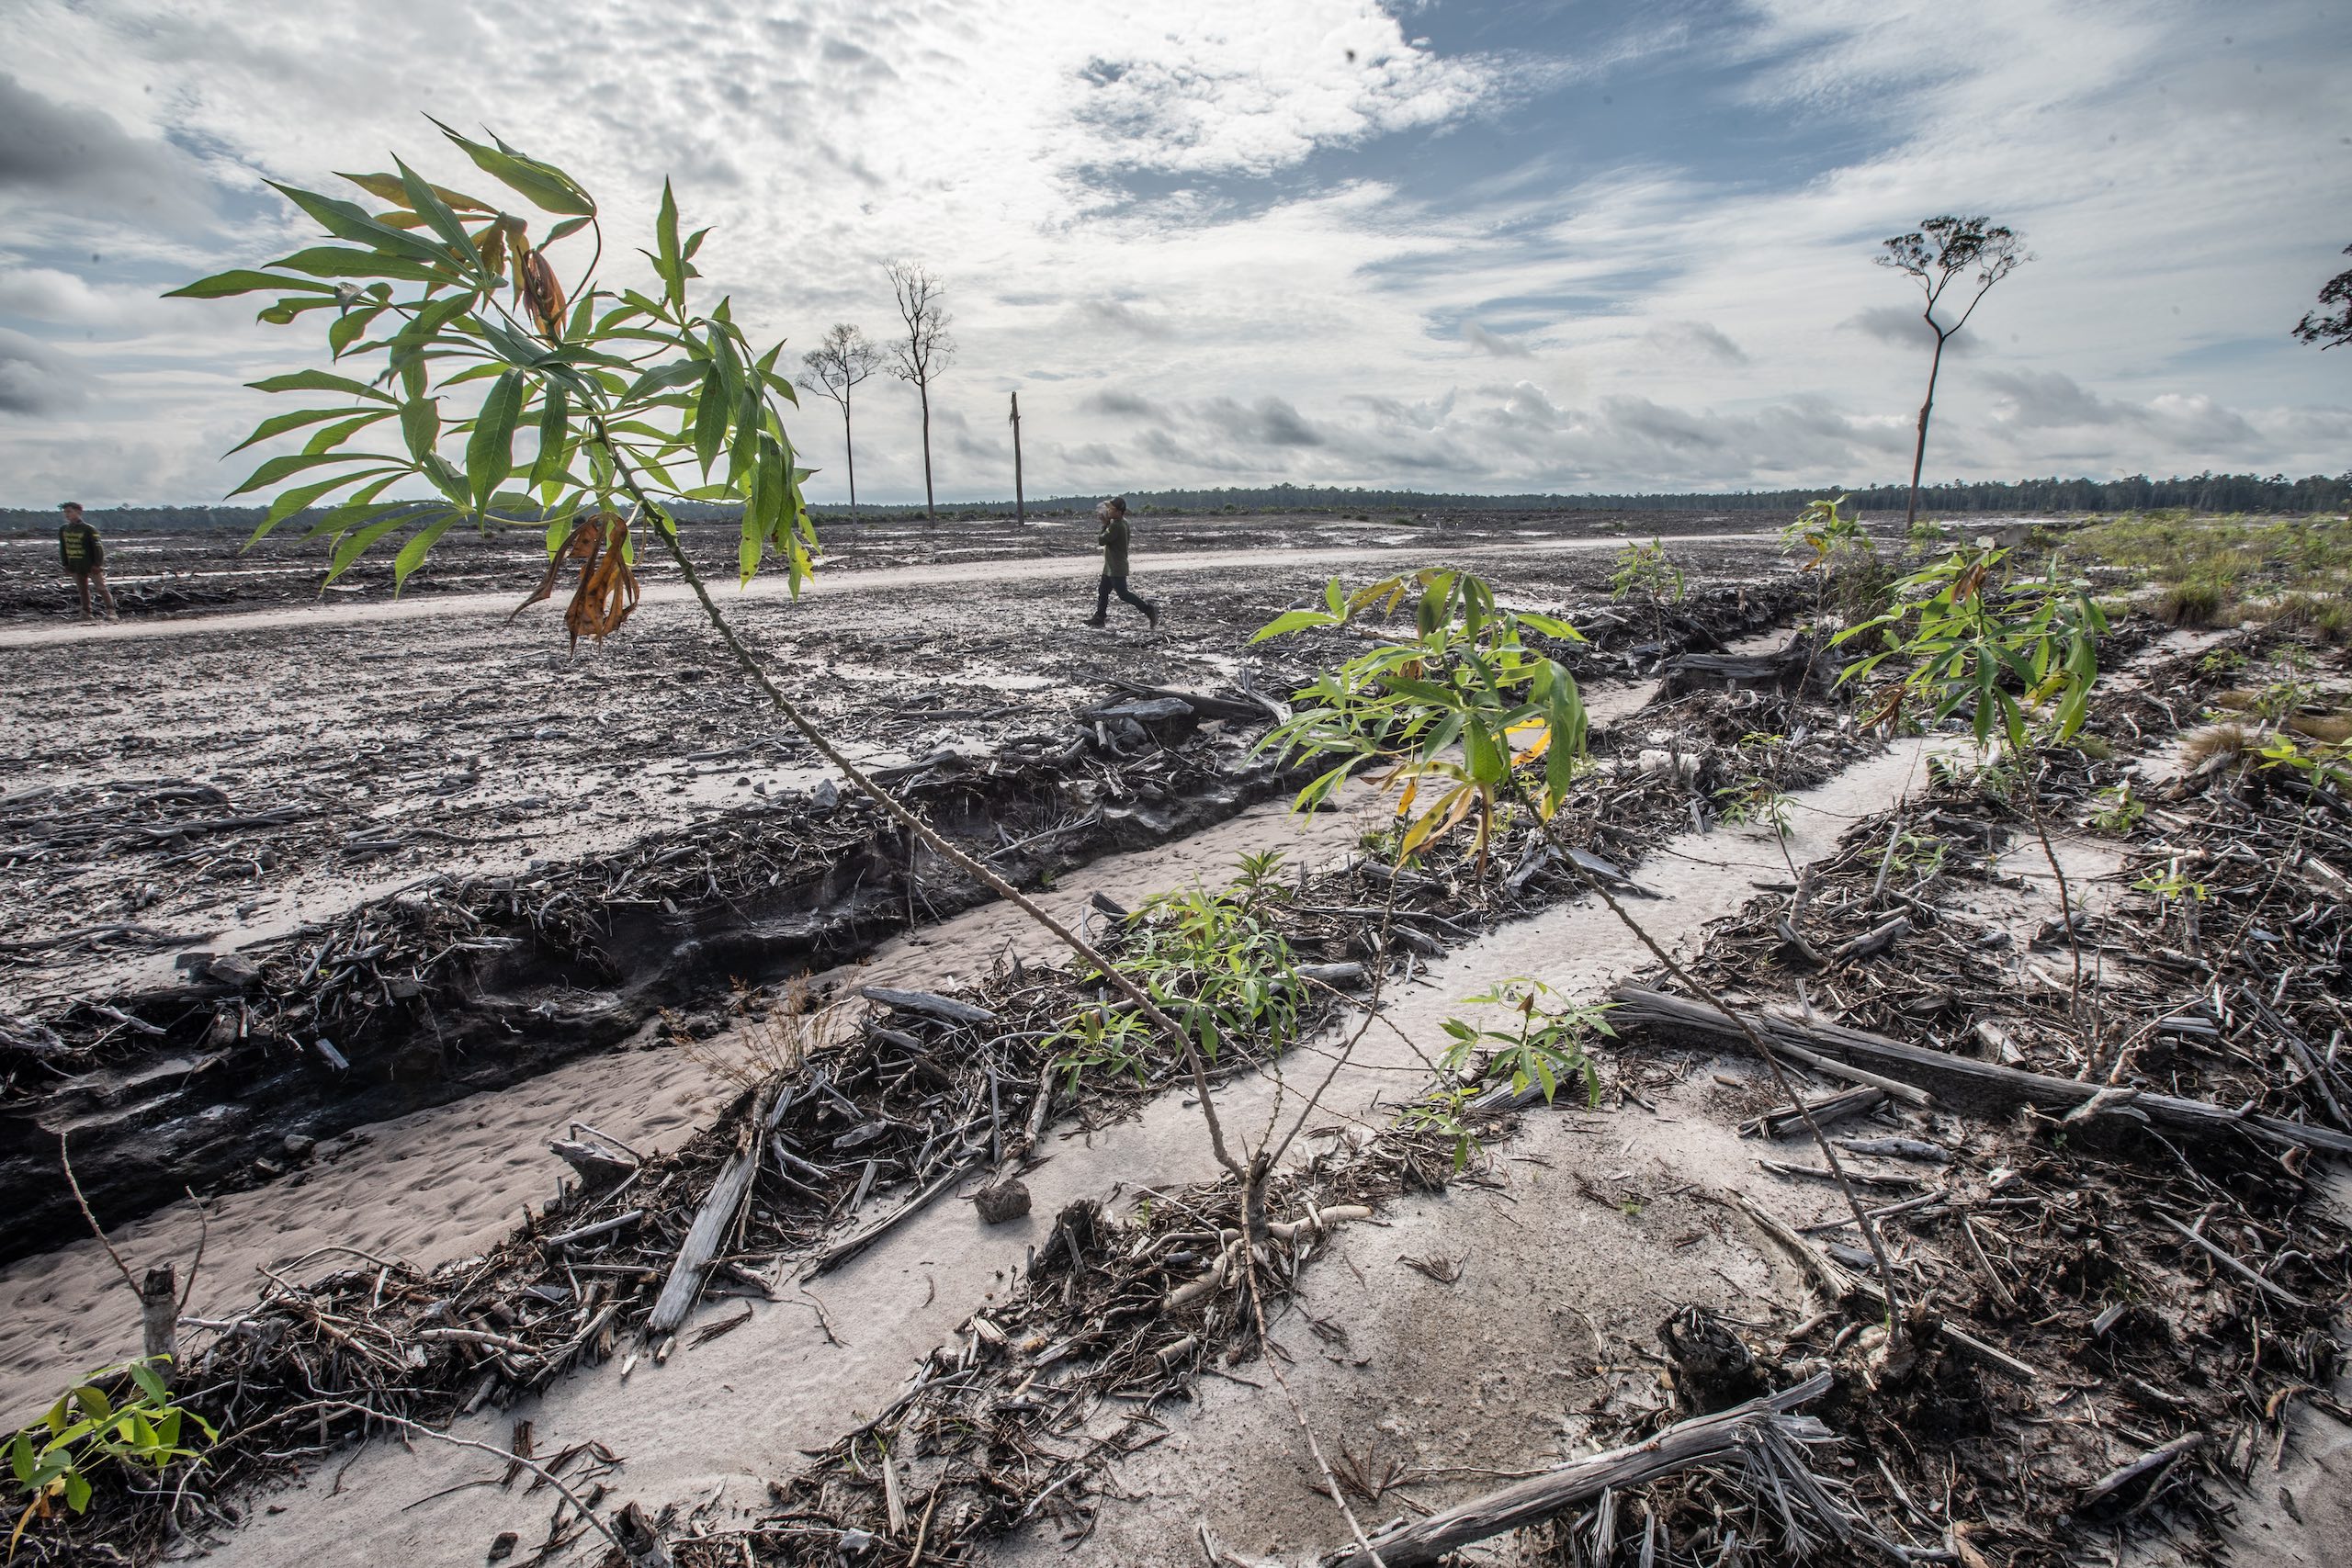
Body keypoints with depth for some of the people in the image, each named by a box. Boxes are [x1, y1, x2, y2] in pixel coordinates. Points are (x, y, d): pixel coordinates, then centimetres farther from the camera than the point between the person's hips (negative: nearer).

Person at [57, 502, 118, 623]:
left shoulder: (88, 529, -9)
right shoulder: (63, 530, 9)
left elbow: (98, 547, -11)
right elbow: (63, 549, 16)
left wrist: (97, 564, -17)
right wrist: (66, 566, 11)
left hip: (91, 566, -6)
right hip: (76, 567, 6)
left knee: (102, 589, -7)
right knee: (83, 590, 10)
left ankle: (111, 612, -7)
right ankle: (86, 613, 15)